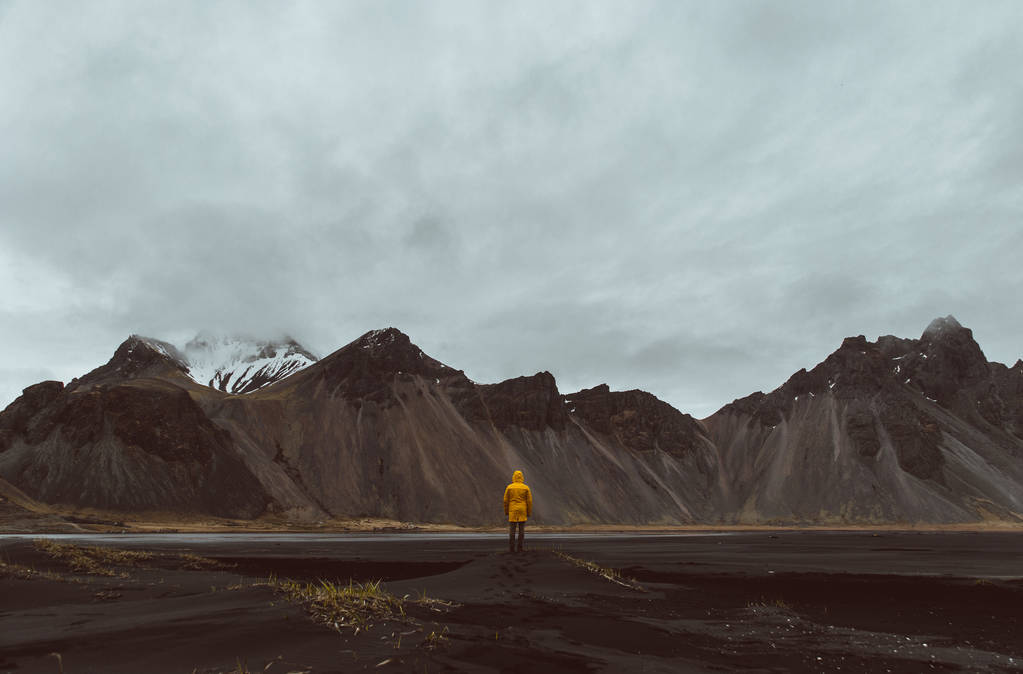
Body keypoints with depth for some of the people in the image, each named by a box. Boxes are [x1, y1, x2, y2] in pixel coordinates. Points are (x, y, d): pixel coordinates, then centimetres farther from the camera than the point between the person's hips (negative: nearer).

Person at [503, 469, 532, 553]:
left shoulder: (509, 487, -4)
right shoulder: (526, 488, -2)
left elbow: (506, 500, -2)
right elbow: (529, 501, -3)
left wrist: (506, 511, 9)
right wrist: (529, 512, 6)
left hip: (512, 511, 0)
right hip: (522, 511, 1)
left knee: (512, 530, 4)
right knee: (521, 530, 5)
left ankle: (511, 548, 2)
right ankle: (520, 548, 4)